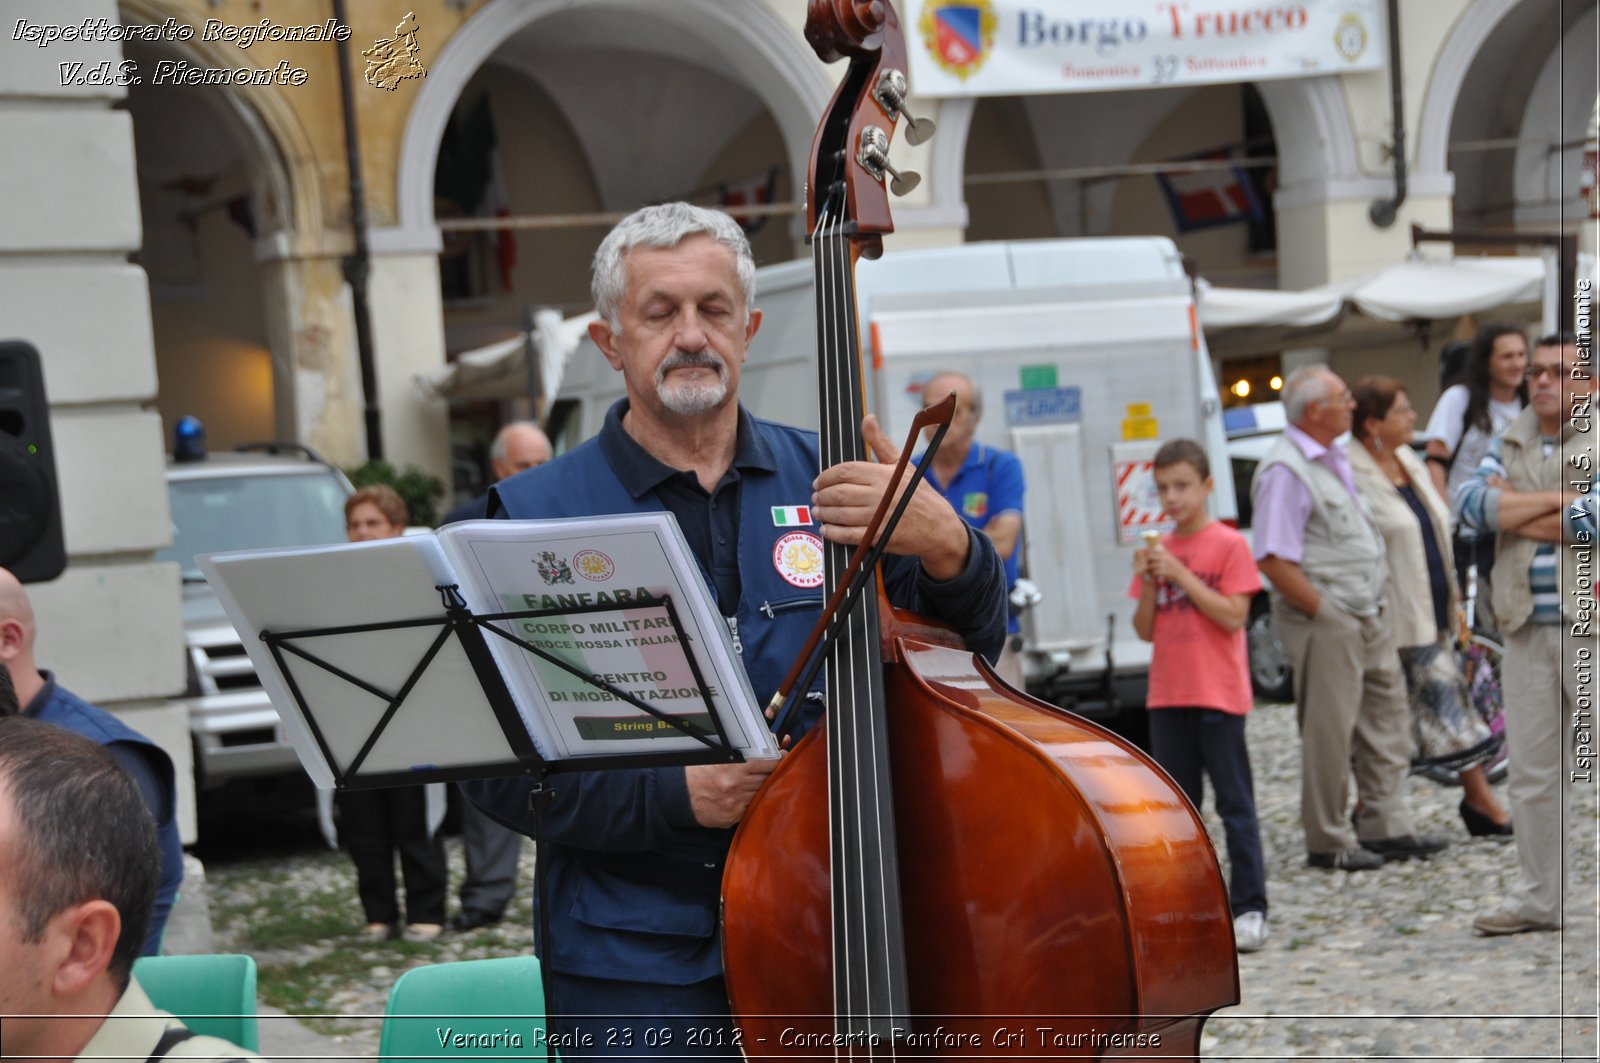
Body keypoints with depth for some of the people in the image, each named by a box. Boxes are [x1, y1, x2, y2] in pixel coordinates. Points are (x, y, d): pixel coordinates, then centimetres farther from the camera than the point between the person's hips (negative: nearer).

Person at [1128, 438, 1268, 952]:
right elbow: (1146, 630, 9)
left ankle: (1249, 909, 0)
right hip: (1167, 696, 6)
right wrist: (1148, 583, -7)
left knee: (1235, 802, -3)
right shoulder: (1158, 552, 11)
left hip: (1218, 694, -6)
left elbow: (1233, 616, -14)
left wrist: (1181, 576, -18)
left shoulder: (1229, 545, -5)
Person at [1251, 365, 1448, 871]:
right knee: (1329, 734, -1)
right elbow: (1273, 560, -23)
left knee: (1386, 720, 12)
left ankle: (1386, 828, 21)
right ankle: (1329, 843, 10)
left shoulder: (1334, 458, 14)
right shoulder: (1285, 470, -17)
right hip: (1325, 621, -9)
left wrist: (1375, 607, 16)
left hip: (1368, 616, 9)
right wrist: (1324, 611, -18)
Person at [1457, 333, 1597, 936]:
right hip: (1527, 630, 5)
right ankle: (1538, 898, 20)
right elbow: (1473, 506, -4)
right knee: (1533, 771, 10)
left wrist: (1514, 510, -6)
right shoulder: (1509, 445, 14)